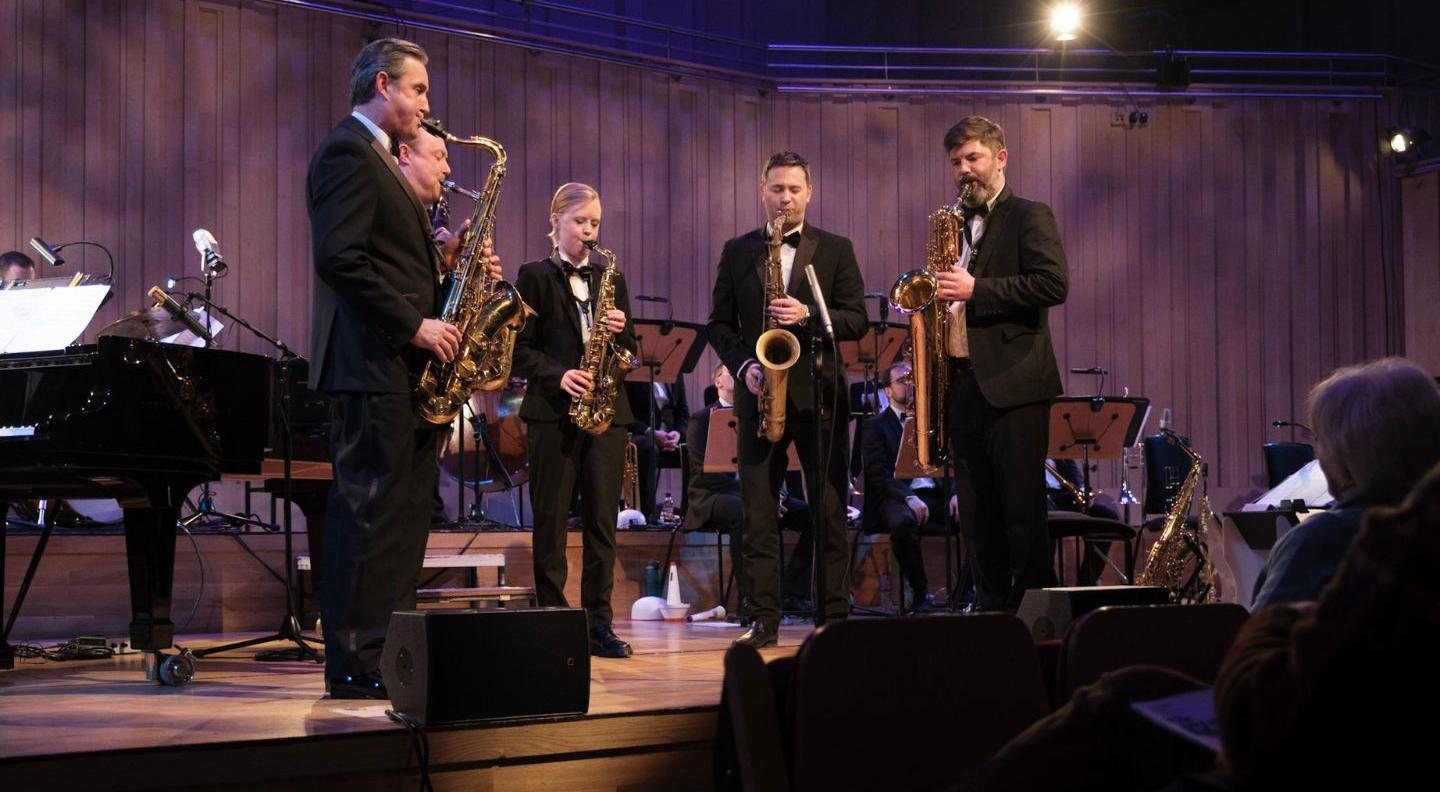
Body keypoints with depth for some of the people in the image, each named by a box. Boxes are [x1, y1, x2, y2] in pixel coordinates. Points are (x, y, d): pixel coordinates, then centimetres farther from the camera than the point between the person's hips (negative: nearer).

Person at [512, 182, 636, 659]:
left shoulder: (611, 278, 15)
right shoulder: (535, 277, 4)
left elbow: (628, 352, 15)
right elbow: (522, 349, -1)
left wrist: (621, 330, -6)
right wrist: (557, 375, -16)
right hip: (553, 410, -3)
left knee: (601, 519, 1)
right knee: (552, 519, 0)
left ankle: (598, 621, 4)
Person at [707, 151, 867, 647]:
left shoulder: (836, 249, 6)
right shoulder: (737, 251, 10)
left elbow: (856, 320, 1)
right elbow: (720, 323, 9)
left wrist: (807, 316, -16)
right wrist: (743, 365, -8)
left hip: (819, 392, -1)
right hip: (760, 392, 1)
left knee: (830, 510, 1)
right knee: (757, 511, 0)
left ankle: (833, 617, 7)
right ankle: (764, 619, 5)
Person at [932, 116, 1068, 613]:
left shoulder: (1030, 217, -1)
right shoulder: (957, 225, 20)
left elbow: (1053, 284, -15)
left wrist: (976, 290, -18)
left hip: (1013, 384, -7)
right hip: (963, 382, 7)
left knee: (1023, 508, -6)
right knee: (978, 511, 9)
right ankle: (990, 608, 15)